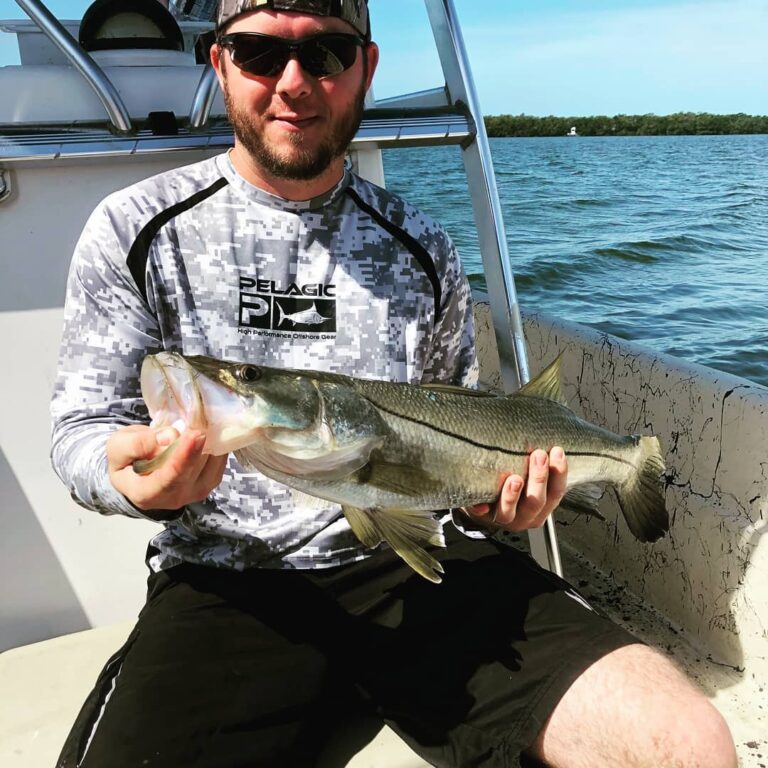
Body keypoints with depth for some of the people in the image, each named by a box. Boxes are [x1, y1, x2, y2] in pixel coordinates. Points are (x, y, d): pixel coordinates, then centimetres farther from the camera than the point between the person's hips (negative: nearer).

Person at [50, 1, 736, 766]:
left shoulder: (422, 249, 9)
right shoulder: (134, 230, 2)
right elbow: (83, 426, 2)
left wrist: (485, 497, -3)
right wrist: (129, 473, -21)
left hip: (415, 561, 2)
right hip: (228, 585, -1)